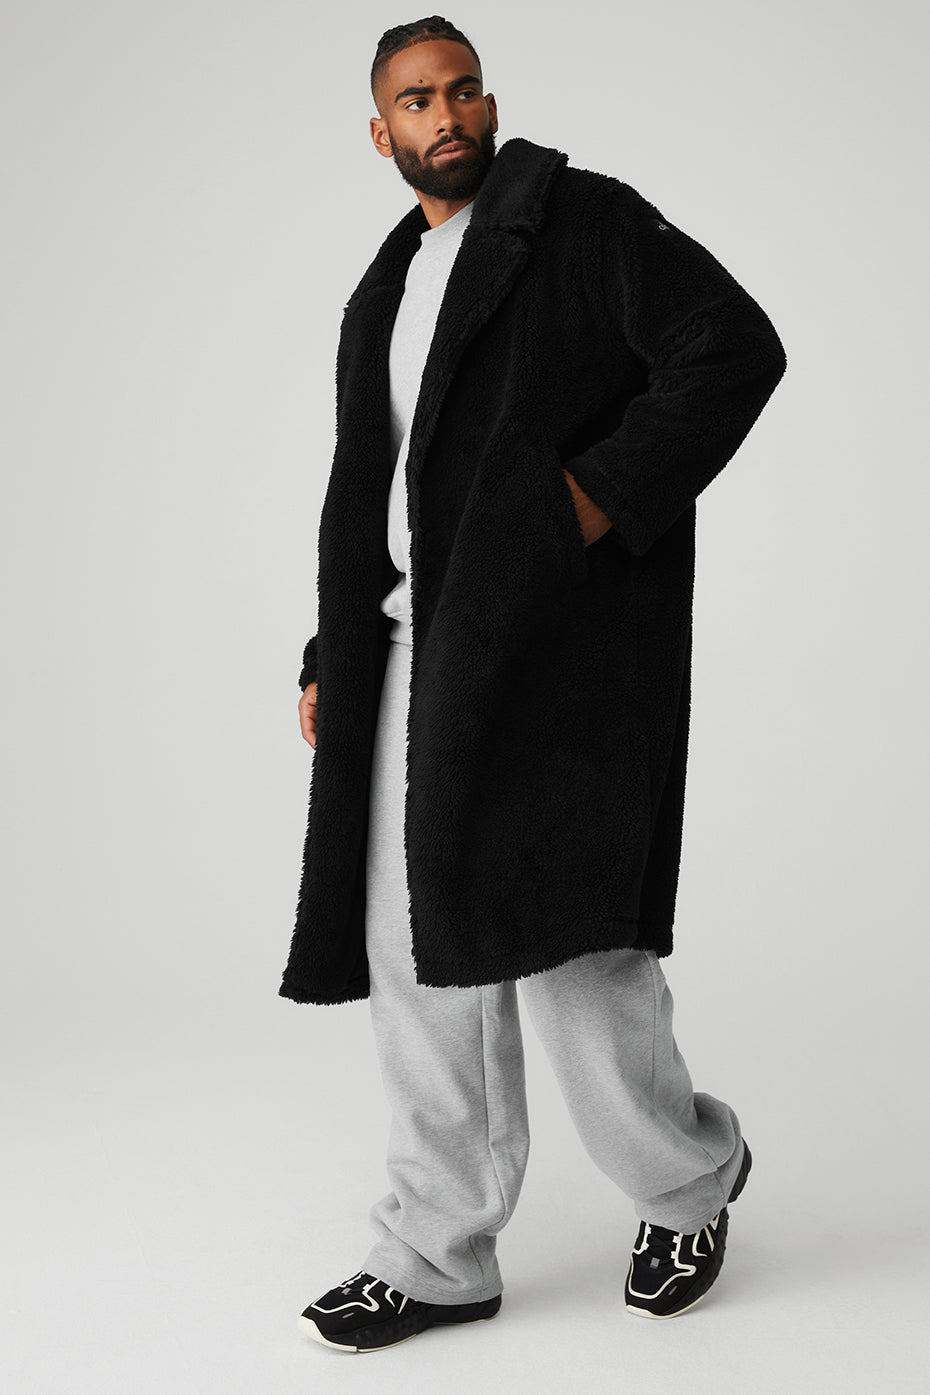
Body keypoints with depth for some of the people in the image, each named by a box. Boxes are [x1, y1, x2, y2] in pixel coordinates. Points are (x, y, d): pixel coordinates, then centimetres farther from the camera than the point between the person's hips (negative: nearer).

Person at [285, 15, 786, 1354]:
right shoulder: (385, 295, 21)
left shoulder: (583, 219, 0)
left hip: (554, 632, -7)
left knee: (552, 923, -8)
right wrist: (333, 662, 16)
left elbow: (738, 347, -12)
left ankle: (689, 1177, 19)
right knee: (414, 945, 7)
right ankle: (440, 1258, 18)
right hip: (420, 653, 8)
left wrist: (593, 502, -16)